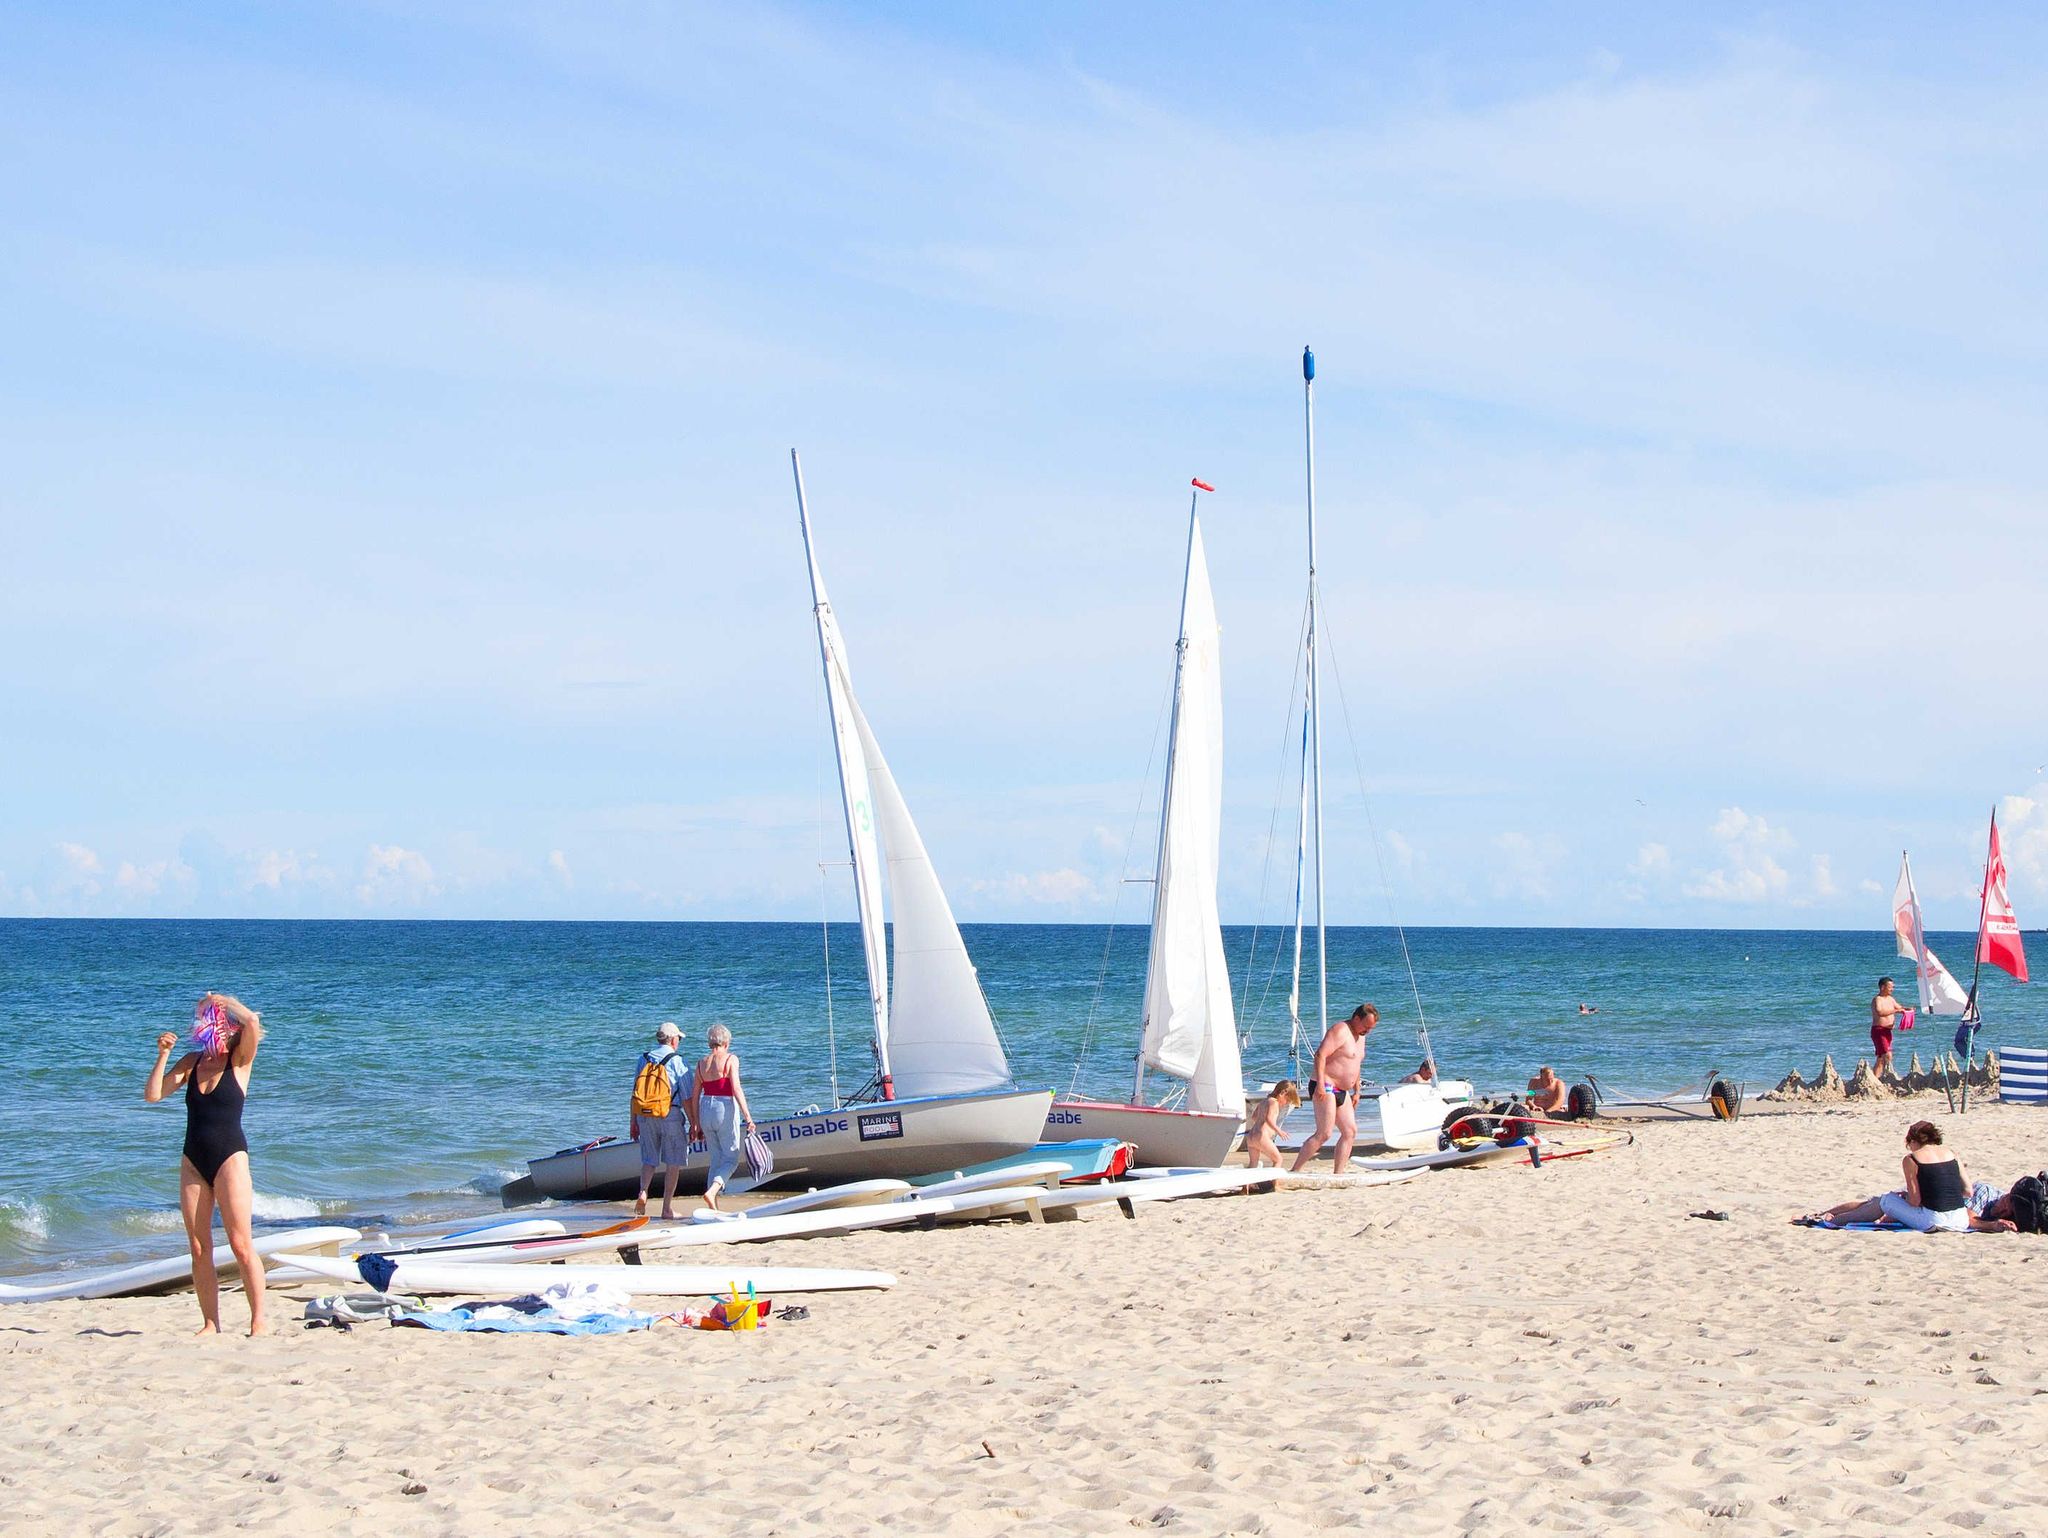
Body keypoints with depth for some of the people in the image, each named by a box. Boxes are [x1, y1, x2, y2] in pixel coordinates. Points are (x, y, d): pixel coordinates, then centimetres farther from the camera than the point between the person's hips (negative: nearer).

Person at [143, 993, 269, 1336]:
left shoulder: (240, 1061, -2)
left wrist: (223, 1000, -5)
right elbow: (152, 1095, 5)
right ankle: (210, 1323, 6)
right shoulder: (192, 1062, 10)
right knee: (199, 1249, 2)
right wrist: (163, 1055, -5)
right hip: (193, 1161, 5)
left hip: (230, 1158, -5)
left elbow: (252, 1021, -19)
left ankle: (259, 1321, -6)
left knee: (241, 1244, -9)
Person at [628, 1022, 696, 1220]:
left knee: (649, 1159, 14)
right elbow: (686, 1098, -6)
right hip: (671, 1115, -4)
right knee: (673, 1163, 6)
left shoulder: (643, 1059, 8)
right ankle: (667, 1208, 6)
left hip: (645, 1115, 4)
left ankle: (643, 1192, -12)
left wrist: (634, 1122, 18)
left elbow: (635, 1094, 11)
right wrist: (693, 1124, 1)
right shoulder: (677, 1061, -5)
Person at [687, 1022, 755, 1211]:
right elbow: (736, 1089, -14)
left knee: (716, 1159, 14)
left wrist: (696, 1123, 16)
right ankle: (712, 1191, -20)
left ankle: (714, 1207, 8)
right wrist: (747, 1116, -14)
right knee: (731, 1158, 4)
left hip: (706, 1110, 5)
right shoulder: (730, 1059, -5)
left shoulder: (702, 1062, 9)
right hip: (726, 1109, -5)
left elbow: (695, 1095, 10)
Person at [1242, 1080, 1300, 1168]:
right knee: (1278, 1160, 3)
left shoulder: (1263, 1102, 21)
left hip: (1250, 1137, 8)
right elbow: (1269, 1119, -20)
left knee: (1253, 1163, 15)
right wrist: (1279, 1131, -19)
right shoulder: (1274, 1102, -6)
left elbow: (1254, 1117, 31)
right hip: (1262, 1137, -8)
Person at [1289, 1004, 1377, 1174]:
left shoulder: (1360, 1036, 17)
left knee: (1350, 1132, 3)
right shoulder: (1340, 1031, -14)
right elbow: (1320, 1055, -24)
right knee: (1324, 1134, -15)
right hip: (1325, 1088, -10)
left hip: (1342, 1091, 10)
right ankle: (1295, 1171, -12)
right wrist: (1320, 1083, -30)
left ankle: (1338, 1174, 4)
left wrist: (1356, 1091, 25)